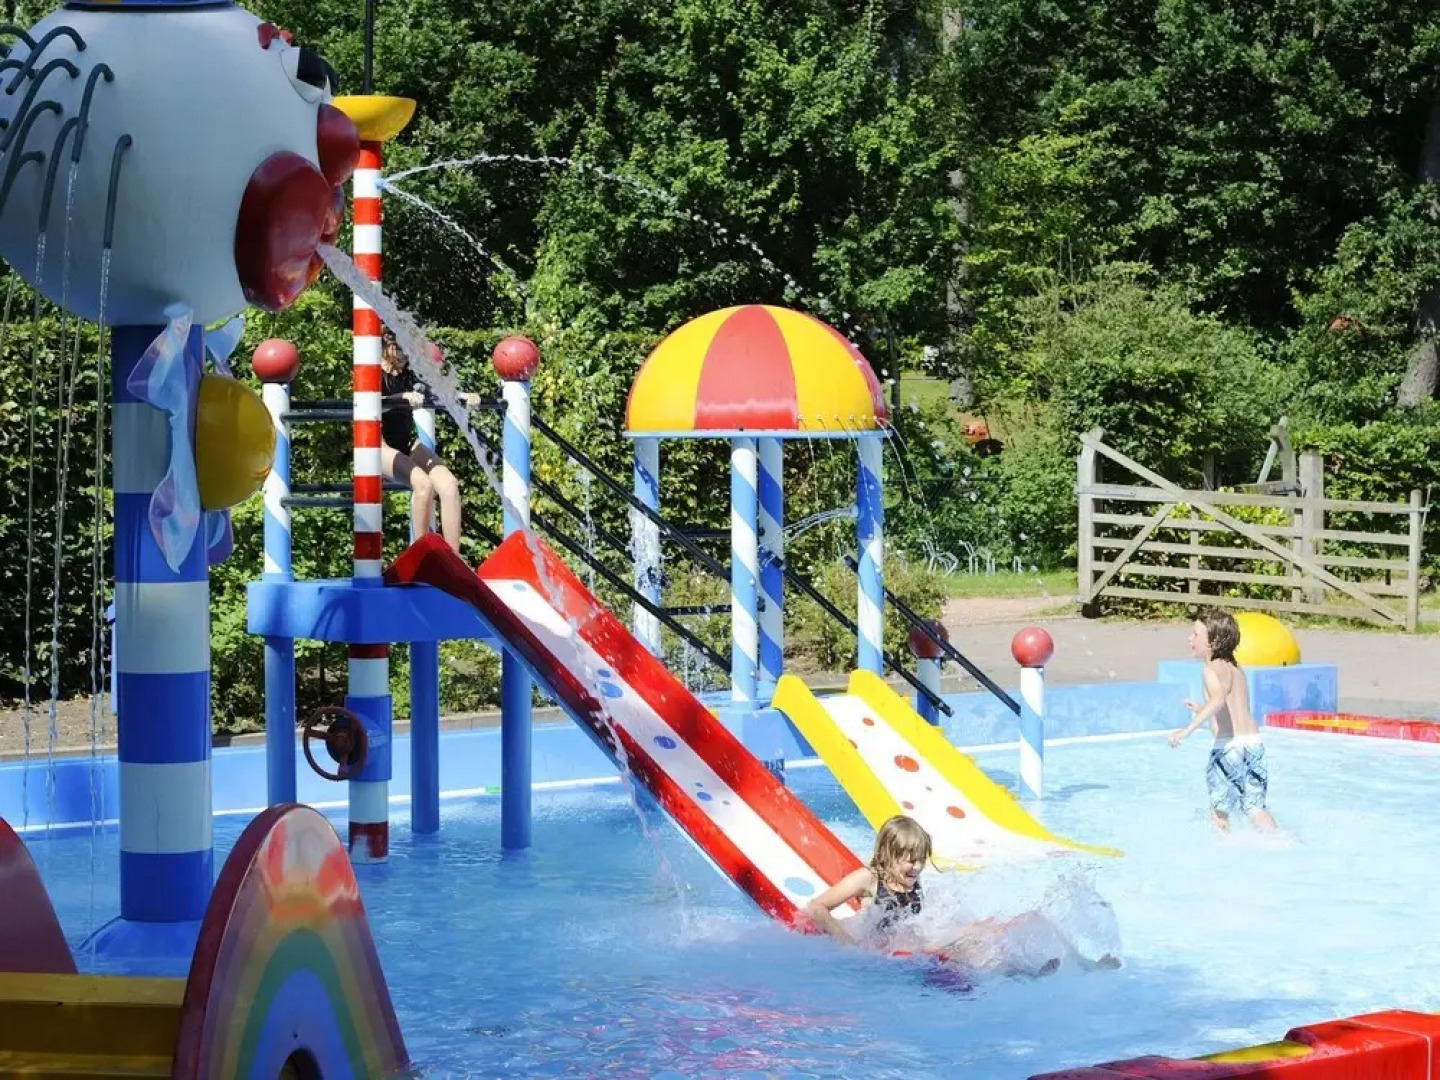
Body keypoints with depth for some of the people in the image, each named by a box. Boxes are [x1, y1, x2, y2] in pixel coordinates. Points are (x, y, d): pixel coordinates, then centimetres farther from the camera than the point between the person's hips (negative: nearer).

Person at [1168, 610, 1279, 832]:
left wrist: (1188, 729, -34)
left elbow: (1218, 699, -27)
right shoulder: (1236, 669, 19)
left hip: (1229, 746, -8)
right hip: (1254, 741, 8)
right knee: (1256, 808, 11)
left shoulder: (1211, 669, -6)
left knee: (1219, 812, 4)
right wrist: (1202, 711, 42)